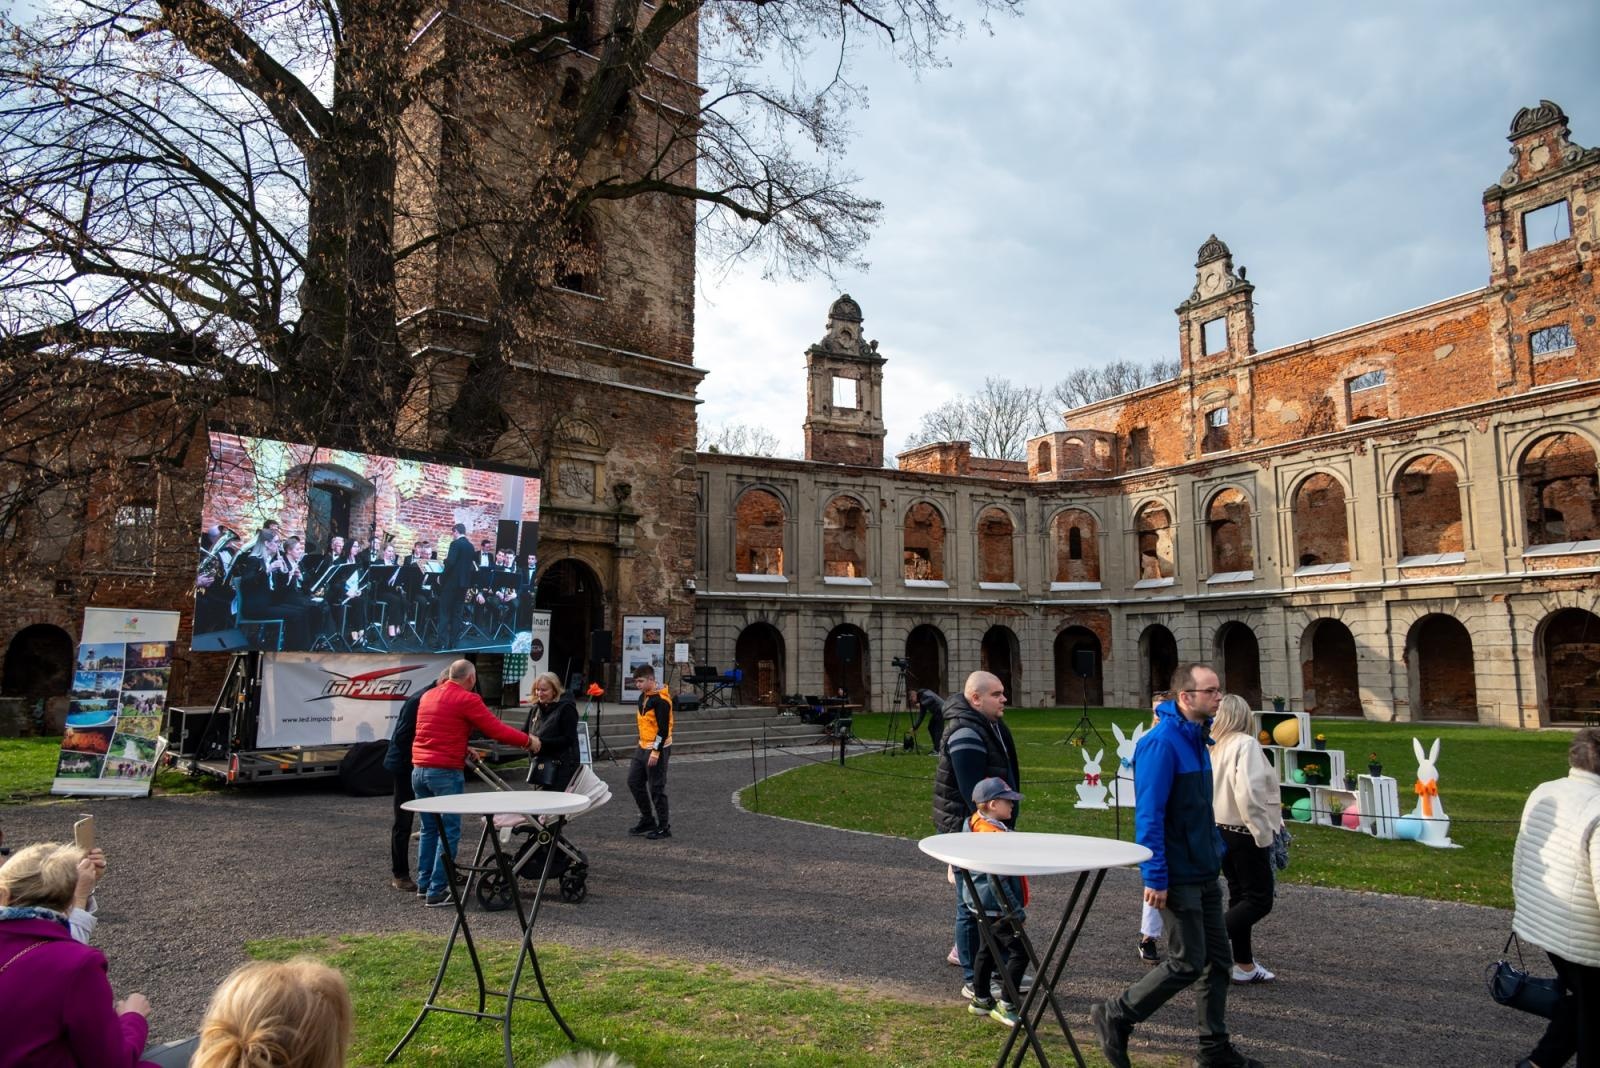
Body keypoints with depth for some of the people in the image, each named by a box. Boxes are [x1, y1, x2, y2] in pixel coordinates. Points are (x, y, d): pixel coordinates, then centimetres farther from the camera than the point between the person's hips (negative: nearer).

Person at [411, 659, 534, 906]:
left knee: (429, 828, 18)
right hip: (446, 773, -8)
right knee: (449, 832, 0)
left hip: (419, 770, 8)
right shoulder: (467, 700, -9)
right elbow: (497, 730, -9)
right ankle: (436, 891, 0)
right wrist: (527, 740, 3)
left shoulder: (427, 696, 15)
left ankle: (424, 884, 24)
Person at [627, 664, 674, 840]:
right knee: (634, 781, 12)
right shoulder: (643, 696, 11)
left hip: (658, 749, -9)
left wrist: (656, 752, -22)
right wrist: (643, 745, 19)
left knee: (656, 788, -3)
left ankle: (663, 827, 9)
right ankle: (647, 819, 25)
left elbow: (663, 728, -21)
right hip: (643, 747, 9)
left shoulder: (661, 700, -18)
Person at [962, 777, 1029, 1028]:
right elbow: (996, 878, -27)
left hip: (981, 904, 10)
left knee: (987, 950, 21)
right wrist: (1013, 910, -22)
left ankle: (980, 999, 33)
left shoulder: (976, 824, 5)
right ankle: (1006, 1006, 1)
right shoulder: (994, 834, -25)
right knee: (1019, 952, -4)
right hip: (995, 906, -10)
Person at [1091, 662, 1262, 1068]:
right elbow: (1149, 815, -23)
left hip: (1205, 872, 9)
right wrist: (1155, 876, -23)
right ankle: (1115, 1016, 13)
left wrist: (1217, 850, 18)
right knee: (1188, 963, -2)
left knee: (1218, 960, 14)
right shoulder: (1162, 742, -21)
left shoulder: (1196, 738, 8)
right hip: (1178, 877, -9)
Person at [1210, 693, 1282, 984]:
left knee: (1240, 897, 15)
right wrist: (1263, 834, -17)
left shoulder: (1213, 746, 3)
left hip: (1221, 831, 7)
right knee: (1260, 900, 1)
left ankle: (1245, 965, 22)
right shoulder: (1245, 744, -16)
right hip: (1245, 833, -7)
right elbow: (1248, 793, -25)